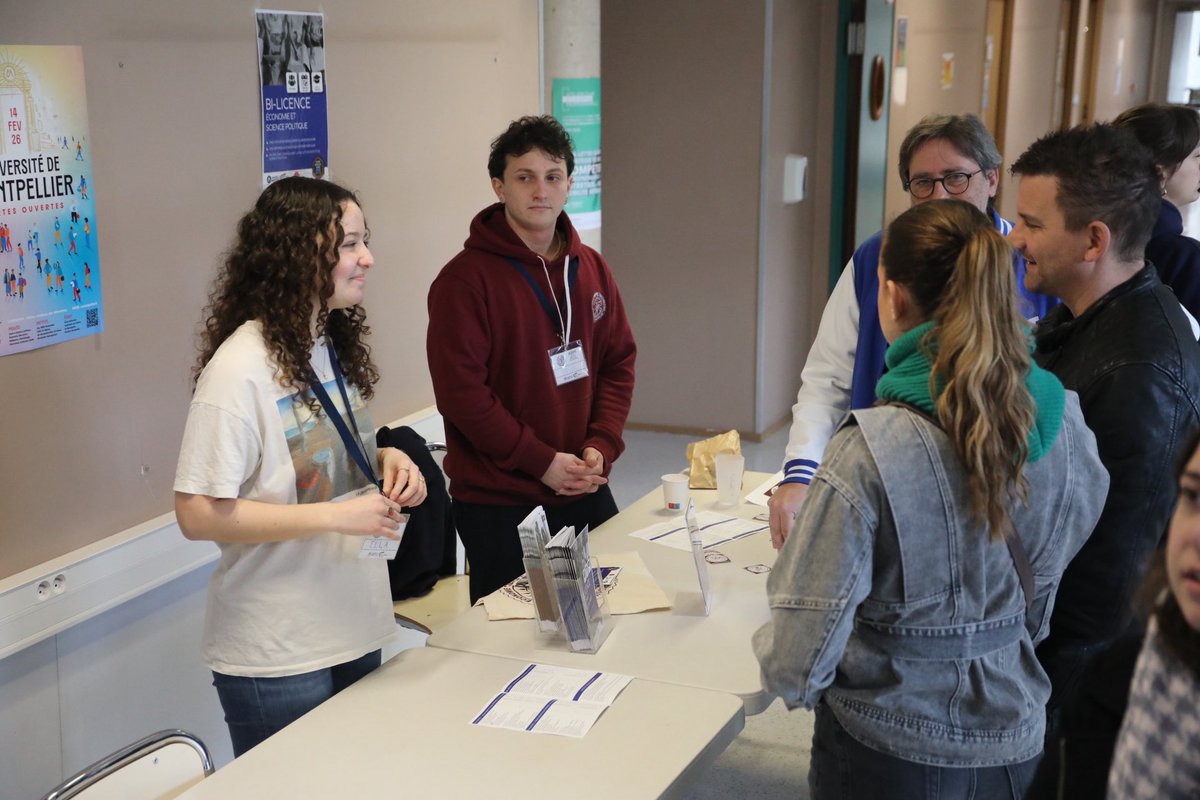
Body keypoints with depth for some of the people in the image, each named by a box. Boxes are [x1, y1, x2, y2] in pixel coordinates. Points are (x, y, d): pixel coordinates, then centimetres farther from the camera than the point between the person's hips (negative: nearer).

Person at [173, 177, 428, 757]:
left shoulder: (334, 345, 6)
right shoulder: (242, 368, -21)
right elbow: (198, 514, -22)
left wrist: (387, 460, -3)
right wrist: (335, 517, -25)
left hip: (356, 633, 8)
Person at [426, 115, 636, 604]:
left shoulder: (591, 269, 8)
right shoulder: (465, 279, -12)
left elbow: (619, 363, 11)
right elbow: (461, 393, -16)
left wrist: (601, 447, -4)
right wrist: (542, 461, -17)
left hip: (586, 493, 6)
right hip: (497, 504, -5)